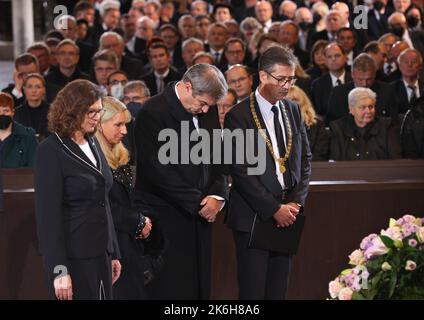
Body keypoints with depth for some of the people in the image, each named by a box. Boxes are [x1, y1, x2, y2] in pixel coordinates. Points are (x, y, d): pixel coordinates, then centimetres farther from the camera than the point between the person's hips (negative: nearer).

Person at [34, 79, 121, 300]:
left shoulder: (93, 143, 12)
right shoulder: (50, 151, -11)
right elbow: (47, 213, -14)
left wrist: (114, 253, 16)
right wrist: (59, 270, -18)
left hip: (101, 253, 7)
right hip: (73, 256, -7)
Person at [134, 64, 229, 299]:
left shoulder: (208, 110, 9)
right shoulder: (153, 113, -12)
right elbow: (160, 171, -15)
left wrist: (218, 195, -3)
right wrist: (198, 203, -12)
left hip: (201, 213, 6)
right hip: (169, 218, -6)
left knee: (200, 287, 6)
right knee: (172, 288, -5)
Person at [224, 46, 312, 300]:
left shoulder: (293, 110, 11)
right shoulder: (238, 116, -8)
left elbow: (305, 159, 13)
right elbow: (241, 171, -12)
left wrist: (295, 202, -2)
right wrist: (274, 209, -14)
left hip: (287, 214, 5)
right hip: (254, 217, -5)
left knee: (279, 289, 7)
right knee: (253, 290, -3)